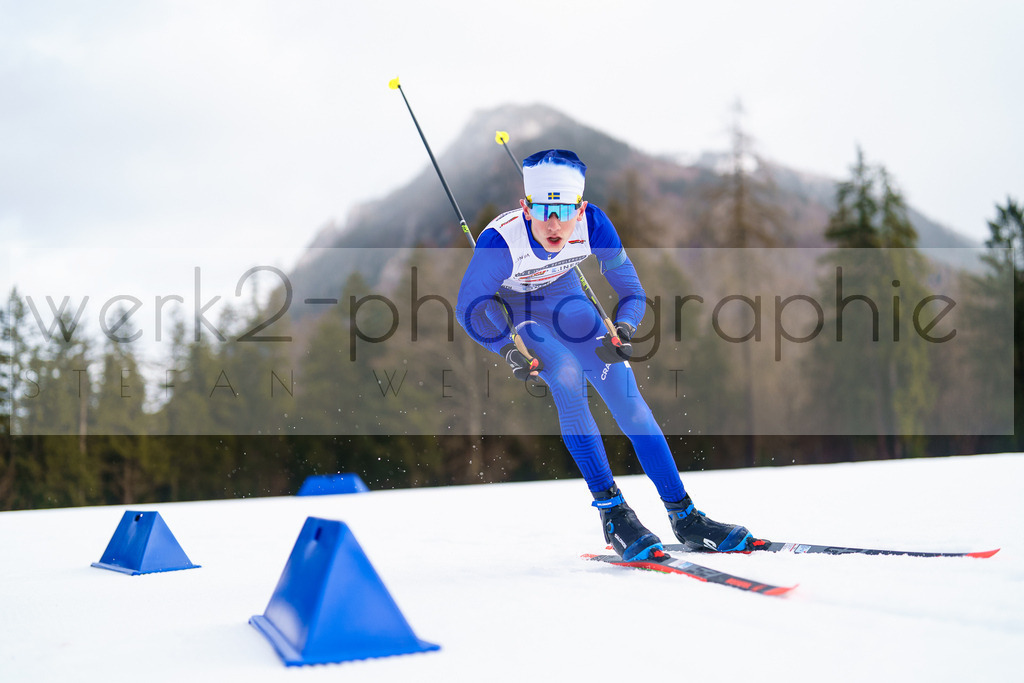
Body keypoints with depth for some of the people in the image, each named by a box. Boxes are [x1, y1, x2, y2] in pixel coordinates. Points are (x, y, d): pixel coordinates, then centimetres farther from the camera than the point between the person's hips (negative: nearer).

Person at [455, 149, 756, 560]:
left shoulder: (592, 225, -28)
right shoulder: (500, 240, -35)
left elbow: (630, 289, -17)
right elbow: (470, 307, -21)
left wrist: (623, 331, -36)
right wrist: (509, 350, -34)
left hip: (563, 295, 3)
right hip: (509, 309, -3)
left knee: (625, 393, -9)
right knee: (566, 374, -30)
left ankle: (684, 516, -1)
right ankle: (611, 510, -19)